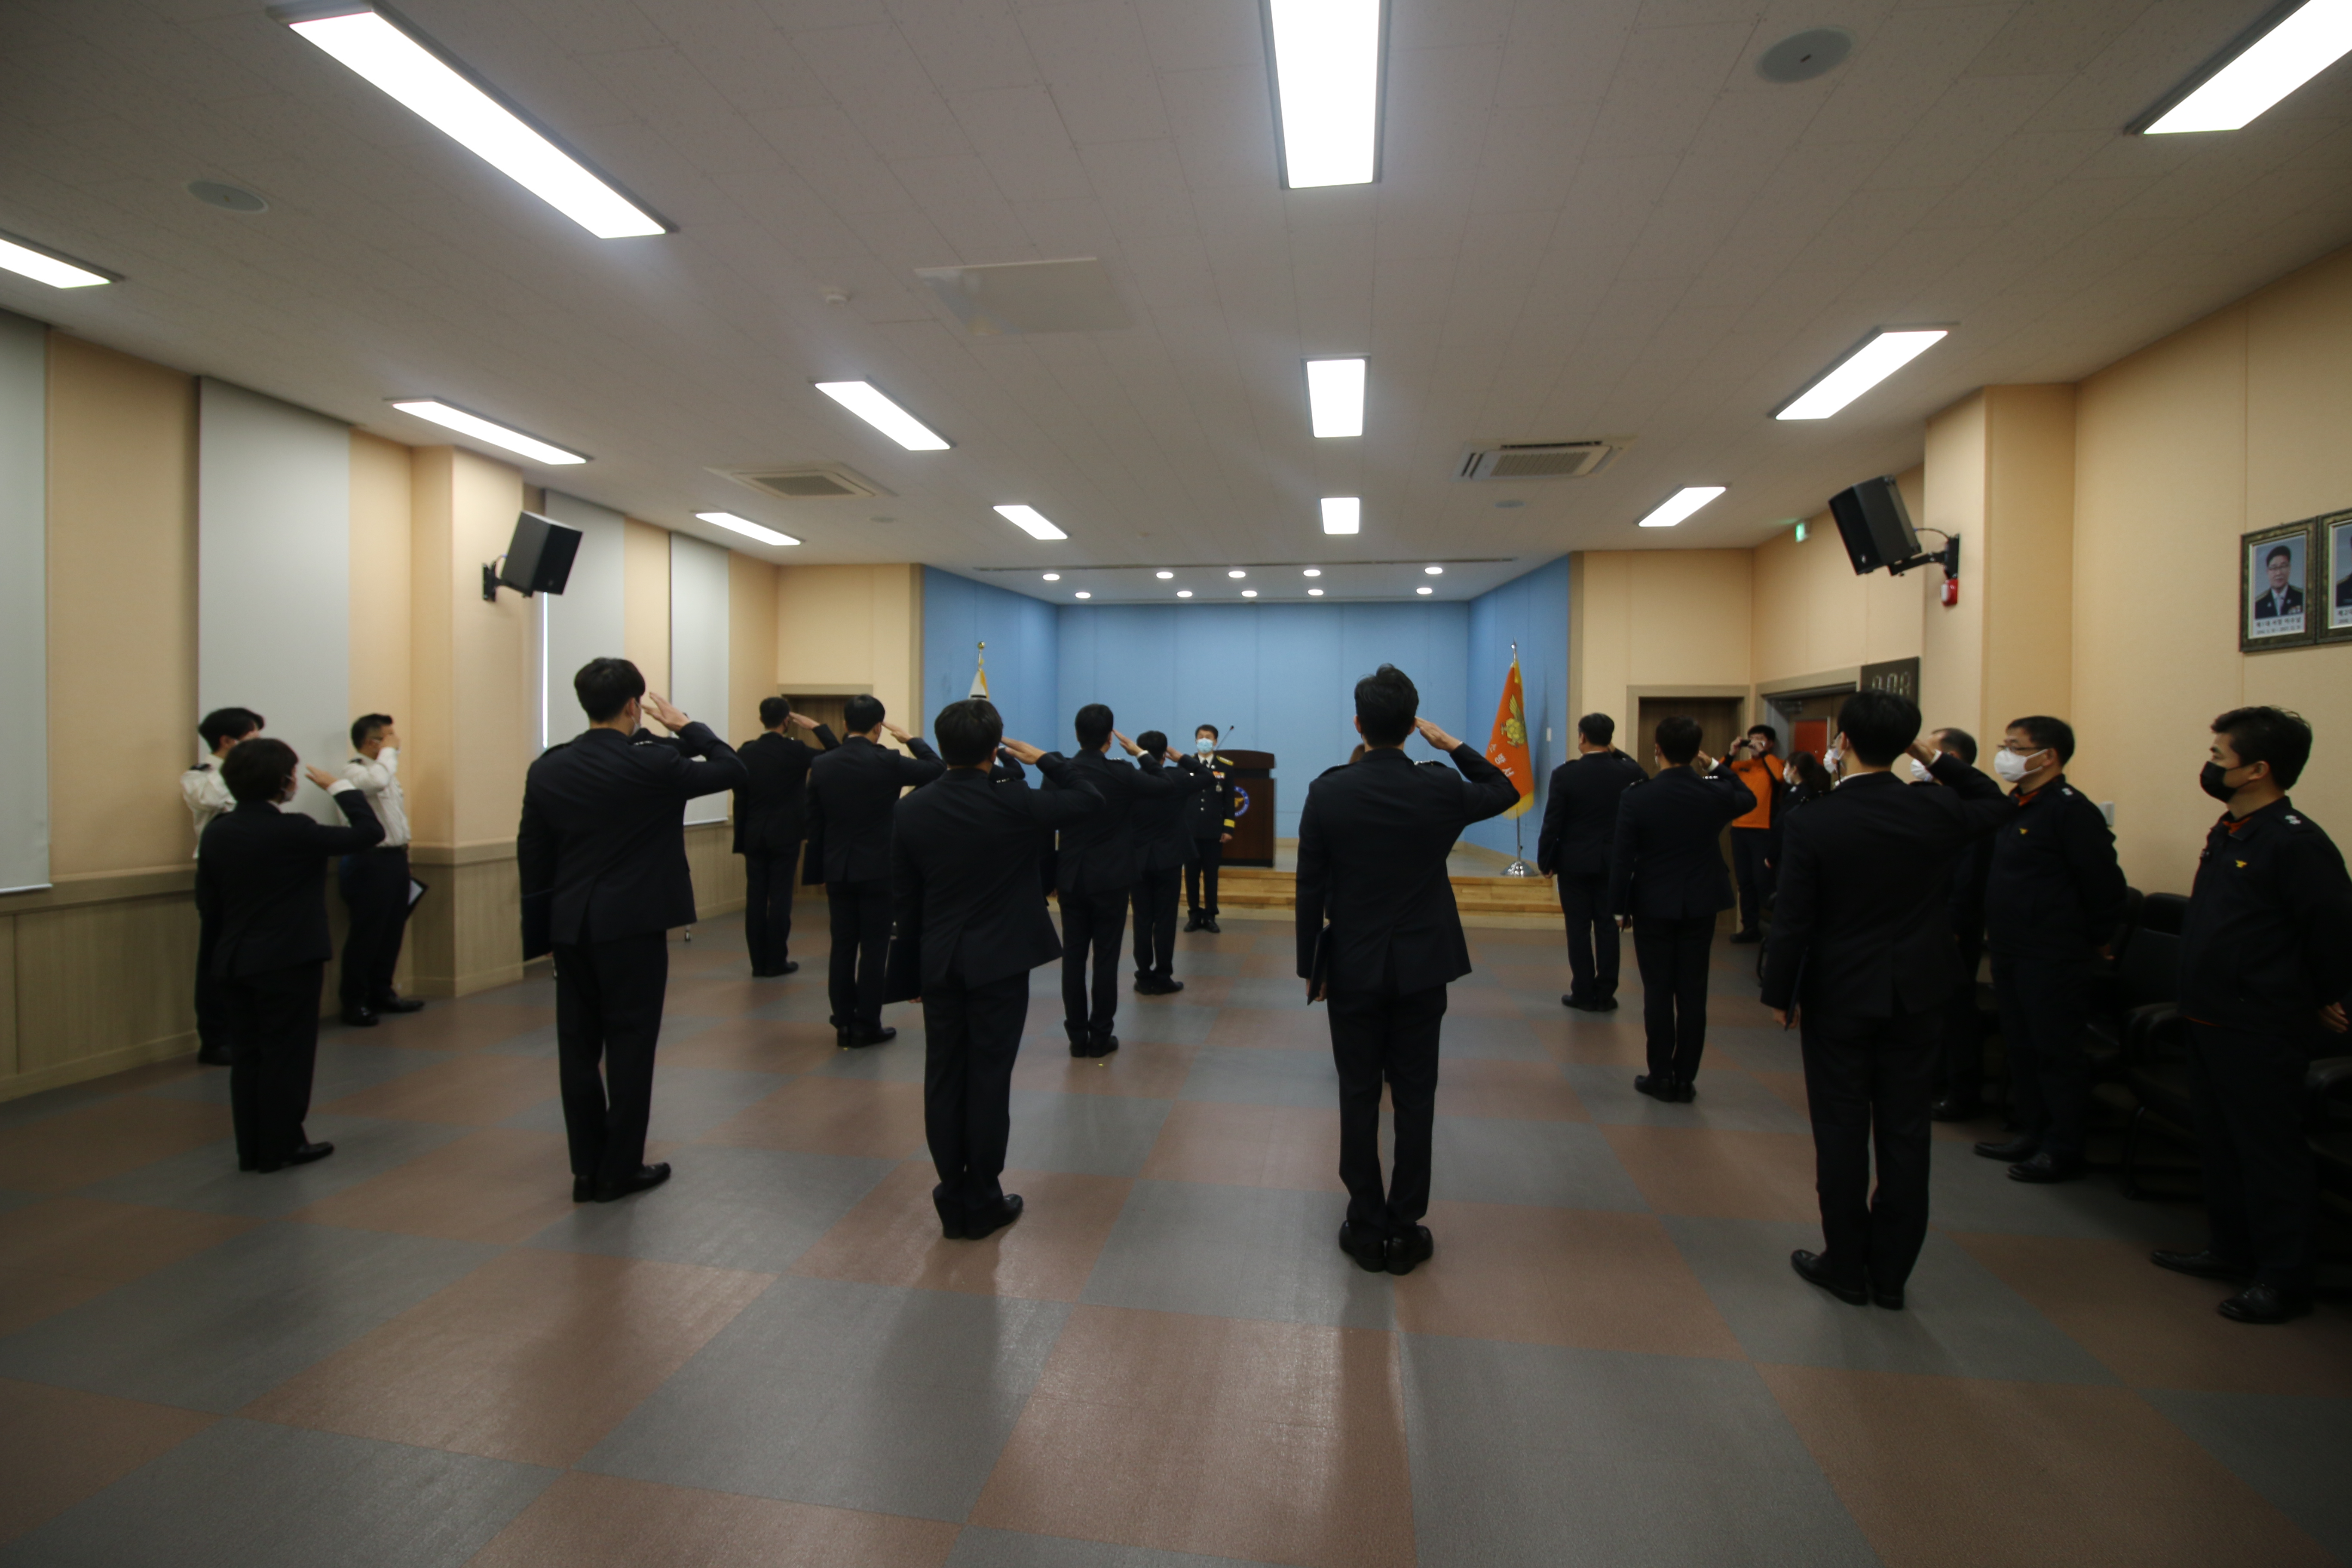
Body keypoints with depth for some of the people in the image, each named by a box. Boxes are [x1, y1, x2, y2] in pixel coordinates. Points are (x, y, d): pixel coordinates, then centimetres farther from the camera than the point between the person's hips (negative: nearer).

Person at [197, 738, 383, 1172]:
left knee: (247, 1055, 14)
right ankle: (281, 1147, 13)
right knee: (286, 1055, 5)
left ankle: (251, 1148, 22)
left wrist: (231, 940, 20)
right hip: (289, 962, -6)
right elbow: (369, 832, -15)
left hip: (233, 962, 6)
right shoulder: (294, 831, -18)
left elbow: (207, 905, 7)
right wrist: (340, 787, -4)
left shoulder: (216, 832, 2)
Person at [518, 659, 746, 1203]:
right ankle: (620, 1171, 12)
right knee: (630, 1046, 4)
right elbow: (731, 769, -2)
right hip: (632, 927, -5)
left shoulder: (546, 769, 2)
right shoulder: (653, 764, -13)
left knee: (578, 1047, 11)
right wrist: (684, 725, 8)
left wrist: (542, 930, 15)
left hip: (570, 928, 5)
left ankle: (587, 1169, 20)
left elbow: (532, 855, 6)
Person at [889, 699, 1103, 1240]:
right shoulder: (1016, 806, -14)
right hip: (999, 962, -4)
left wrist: (912, 961, 13)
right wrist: (1043, 759, 8)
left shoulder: (911, 809, -3)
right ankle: (982, 1204, 15)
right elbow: (1090, 797, -1)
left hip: (939, 963, 4)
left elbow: (903, 896, 3)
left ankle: (952, 1201, 21)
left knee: (944, 1077, 11)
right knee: (989, 1079, 4)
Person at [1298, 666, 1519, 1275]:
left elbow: (1311, 889, -7)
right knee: (1415, 1097, 11)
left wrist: (1311, 964, 3)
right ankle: (1405, 1230, 20)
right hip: (1423, 966, 1)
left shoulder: (1327, 792, -11)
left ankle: (1367, 1229, 19)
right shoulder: (1441, 789, -9)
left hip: (1353, 967, 0)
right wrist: (1450, 743, 11)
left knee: (1359, 1096, 10)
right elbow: (1505, 791, 13)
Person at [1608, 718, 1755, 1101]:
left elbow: (1622, 858, -10)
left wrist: (1621, 907, 0)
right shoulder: (1716, 793, -6)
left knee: (1658, 993, 6)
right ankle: (1685, 1079, 15)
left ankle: (1661, 1077, 13)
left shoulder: (1636, 798, -13)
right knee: (1693, 993, 8)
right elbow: (1748, 799, 19)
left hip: (1653, 907, -2)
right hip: (1701, 906, 2)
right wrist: (1718, 767, 20)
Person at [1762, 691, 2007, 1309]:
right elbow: (1994, 802, 18)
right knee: (1904, 1132, 11)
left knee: (1842, 1133, 8)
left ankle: (1847, 1266, 20)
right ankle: (1891, 1271, 22)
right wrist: (1936, 758, 12)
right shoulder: (1938, 811, -7)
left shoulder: (1812, 823, -16)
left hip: (1840, 996, -3)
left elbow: (1793, 921, -13)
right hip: (1917, 995, 3)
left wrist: (1780, 994, -2)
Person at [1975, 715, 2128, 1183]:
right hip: (2009, 951, 9)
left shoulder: (2071, 809, -15)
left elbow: (2105, 884, -15)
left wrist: (2093, 939, -7)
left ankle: (2063, 1149, 12)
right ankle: (2030, 1131, 28)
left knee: (2057, 1052, 2)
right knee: (2021, 1045, 16)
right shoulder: (2011, 806, 11)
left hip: (2053, 957, -8)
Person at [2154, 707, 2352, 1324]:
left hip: (2262, 1034, -9)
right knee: (2219, 1145, 18)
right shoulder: (2226, 833, 9)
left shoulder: (2296, 843, -18)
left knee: (2269, 1155, 2)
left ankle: (2283, 1280, 14)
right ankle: (2229, 1250, 32)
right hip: (2209, 1020, 9)